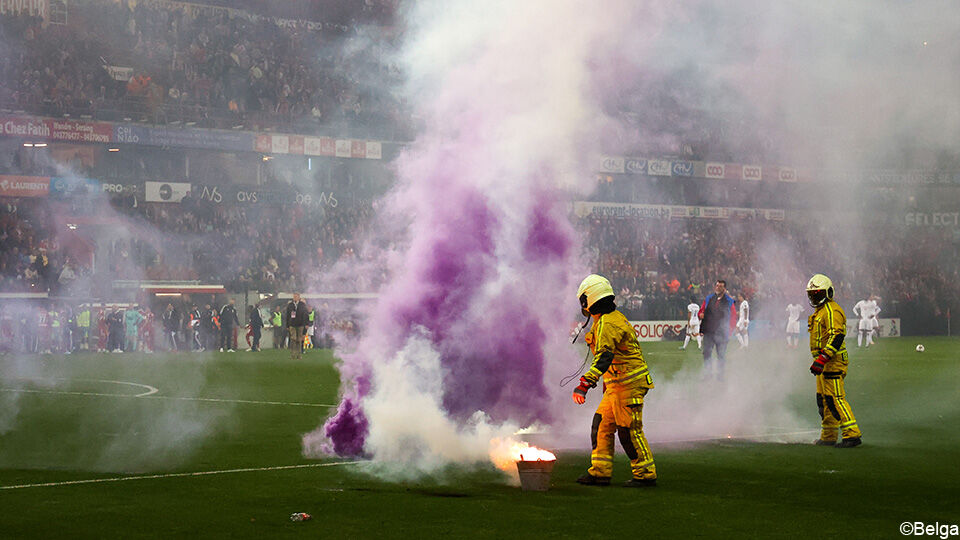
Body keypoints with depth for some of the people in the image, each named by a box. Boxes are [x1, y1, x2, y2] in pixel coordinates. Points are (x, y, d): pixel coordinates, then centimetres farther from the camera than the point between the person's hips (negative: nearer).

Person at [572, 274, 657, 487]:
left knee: (629, 430, -5)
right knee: (602, 424, 10)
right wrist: (607, 384, 34)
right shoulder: (614, 318, 16)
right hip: (618, 386, 10)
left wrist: (585, 384, -39)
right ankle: (600, 472, 13)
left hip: (628, 385, -10)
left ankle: (645, 474, 3)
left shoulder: (607, 324, -18)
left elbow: (603, 358, -31)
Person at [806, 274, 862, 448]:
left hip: (833, 362, -11)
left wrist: (822, 359, -29)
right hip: (824, 363, 11)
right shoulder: (819, 311, 20)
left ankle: (852, 434, -15)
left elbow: (836, 337, -24)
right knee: (824, 399, 14)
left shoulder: (832, 311, -13)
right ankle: (828, 437, 21)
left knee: (835, 398, -14)